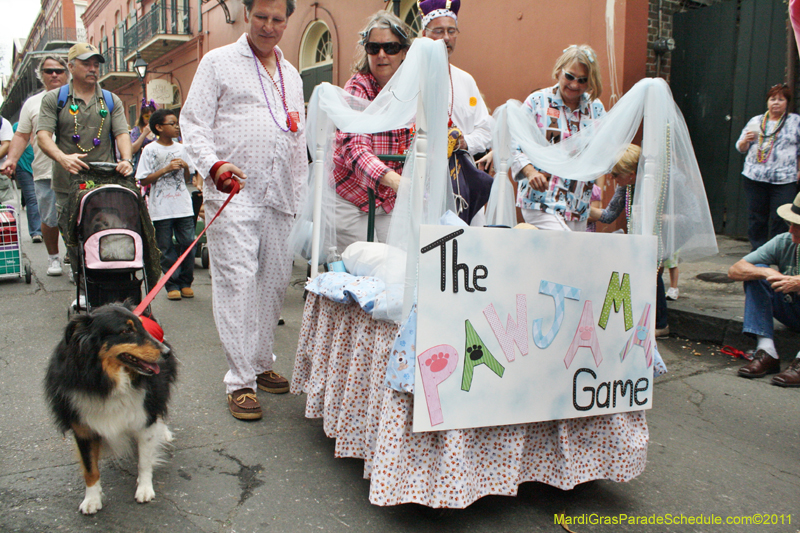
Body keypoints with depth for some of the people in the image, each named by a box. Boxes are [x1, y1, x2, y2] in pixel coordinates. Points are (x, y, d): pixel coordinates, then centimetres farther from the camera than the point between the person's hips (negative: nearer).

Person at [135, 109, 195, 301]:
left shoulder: (181, 148, 13)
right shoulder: (150, 150, -1)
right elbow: (143, 180, -6)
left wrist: (185, 167, -1)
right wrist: (166, 169, -13)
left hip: (183, 206, 4)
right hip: (161, 209, -3)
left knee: (187, 243, 1)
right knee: (166, 248, 2)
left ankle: (185, 282, 14)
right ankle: (172, 284, 11)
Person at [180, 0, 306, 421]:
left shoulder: (291, 75, 22)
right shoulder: (218, 62, 7)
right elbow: (193, 123, -2)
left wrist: (301, 197, 16)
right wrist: (214, 165, -20)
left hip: (280, 197, 5)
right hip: (232, 195, -5)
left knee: (274, 282, 6)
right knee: (236, 283, -10)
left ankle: (260, 364, 20)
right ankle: (240, 381, -4)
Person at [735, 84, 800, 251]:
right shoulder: (755, 121, 14)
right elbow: (740, 148, 14)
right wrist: (746, 140, -8)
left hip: (784, 180, -2)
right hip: (754, 178, 2)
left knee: (780, 219, -6)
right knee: (756, 217, 5)